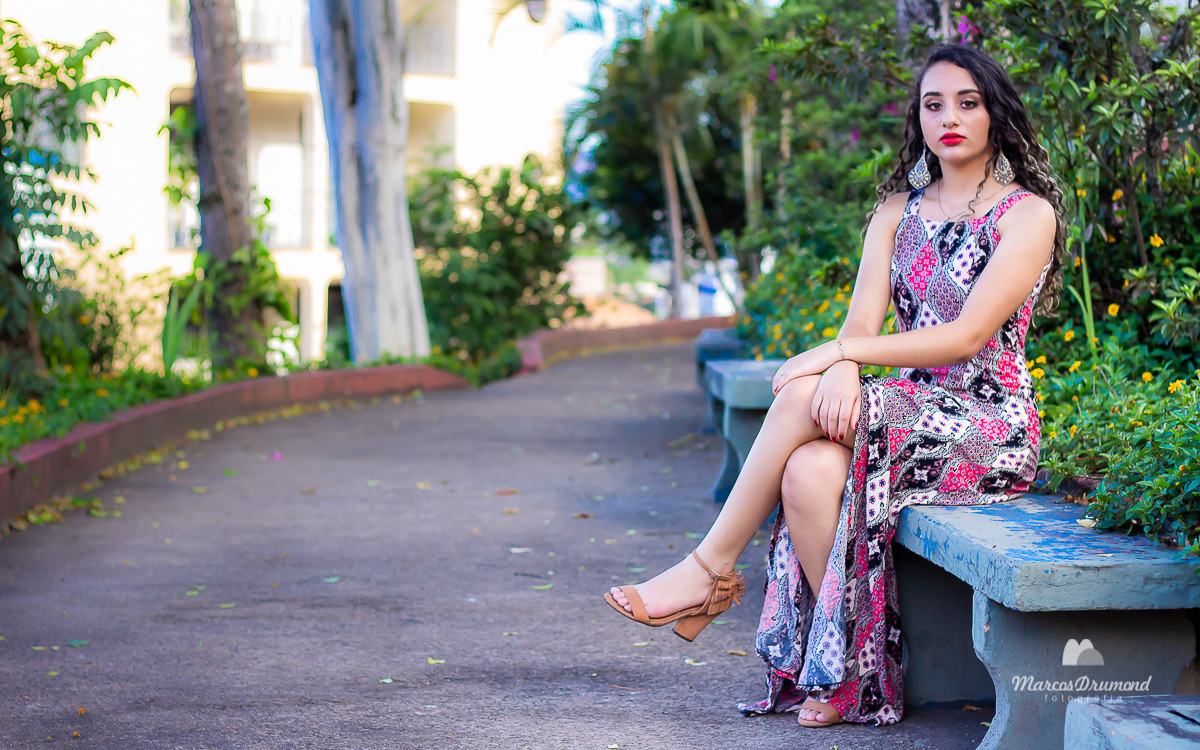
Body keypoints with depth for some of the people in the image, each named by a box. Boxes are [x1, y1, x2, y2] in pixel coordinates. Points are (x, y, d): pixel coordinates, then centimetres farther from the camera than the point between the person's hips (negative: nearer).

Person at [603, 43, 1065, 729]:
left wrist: (838, 353, -18)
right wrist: (842, 370, -24)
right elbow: (863, 319, 1)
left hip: (991, 426, -5)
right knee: (809, 471, -30)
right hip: (912, 410, 5)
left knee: (803, 395, -28)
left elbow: (968, 336, -15)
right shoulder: (897, 211, 15)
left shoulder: (1028, 214, -3)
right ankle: (847, 670, -21)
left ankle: (710, 569, -16)